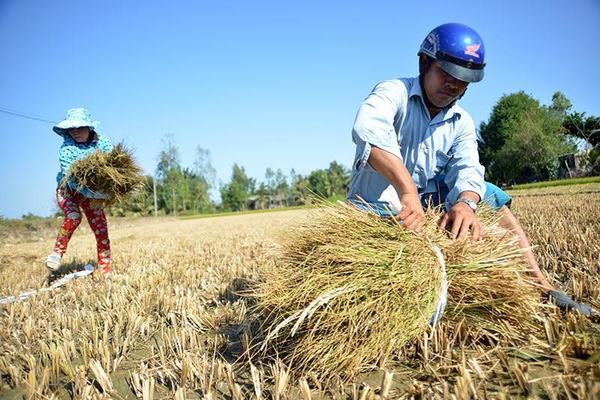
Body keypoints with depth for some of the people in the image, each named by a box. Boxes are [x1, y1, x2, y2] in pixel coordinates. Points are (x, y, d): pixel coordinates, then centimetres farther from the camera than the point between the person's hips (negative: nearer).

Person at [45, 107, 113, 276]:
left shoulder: (103, 143, -13)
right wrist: (92, 193, -46)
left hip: (92, 192, 3)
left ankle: (106, 272, 4)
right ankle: (57, 252, -10)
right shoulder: (67, 149, -22)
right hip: (68, 190, -2)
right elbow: (71, 178, -30)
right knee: (73, 217, -33)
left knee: (101, 231, -4)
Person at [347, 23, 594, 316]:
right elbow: (369, 128, -34)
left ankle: (540, 286, -3)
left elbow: (468, 170, -9)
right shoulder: (393, 92, -11)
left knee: (490, 197, -5)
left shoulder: (462, 123, 7)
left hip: (428, 203, 5)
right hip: (378, 203, -5)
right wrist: (407, 190, -46)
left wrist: (465, 203, -34)